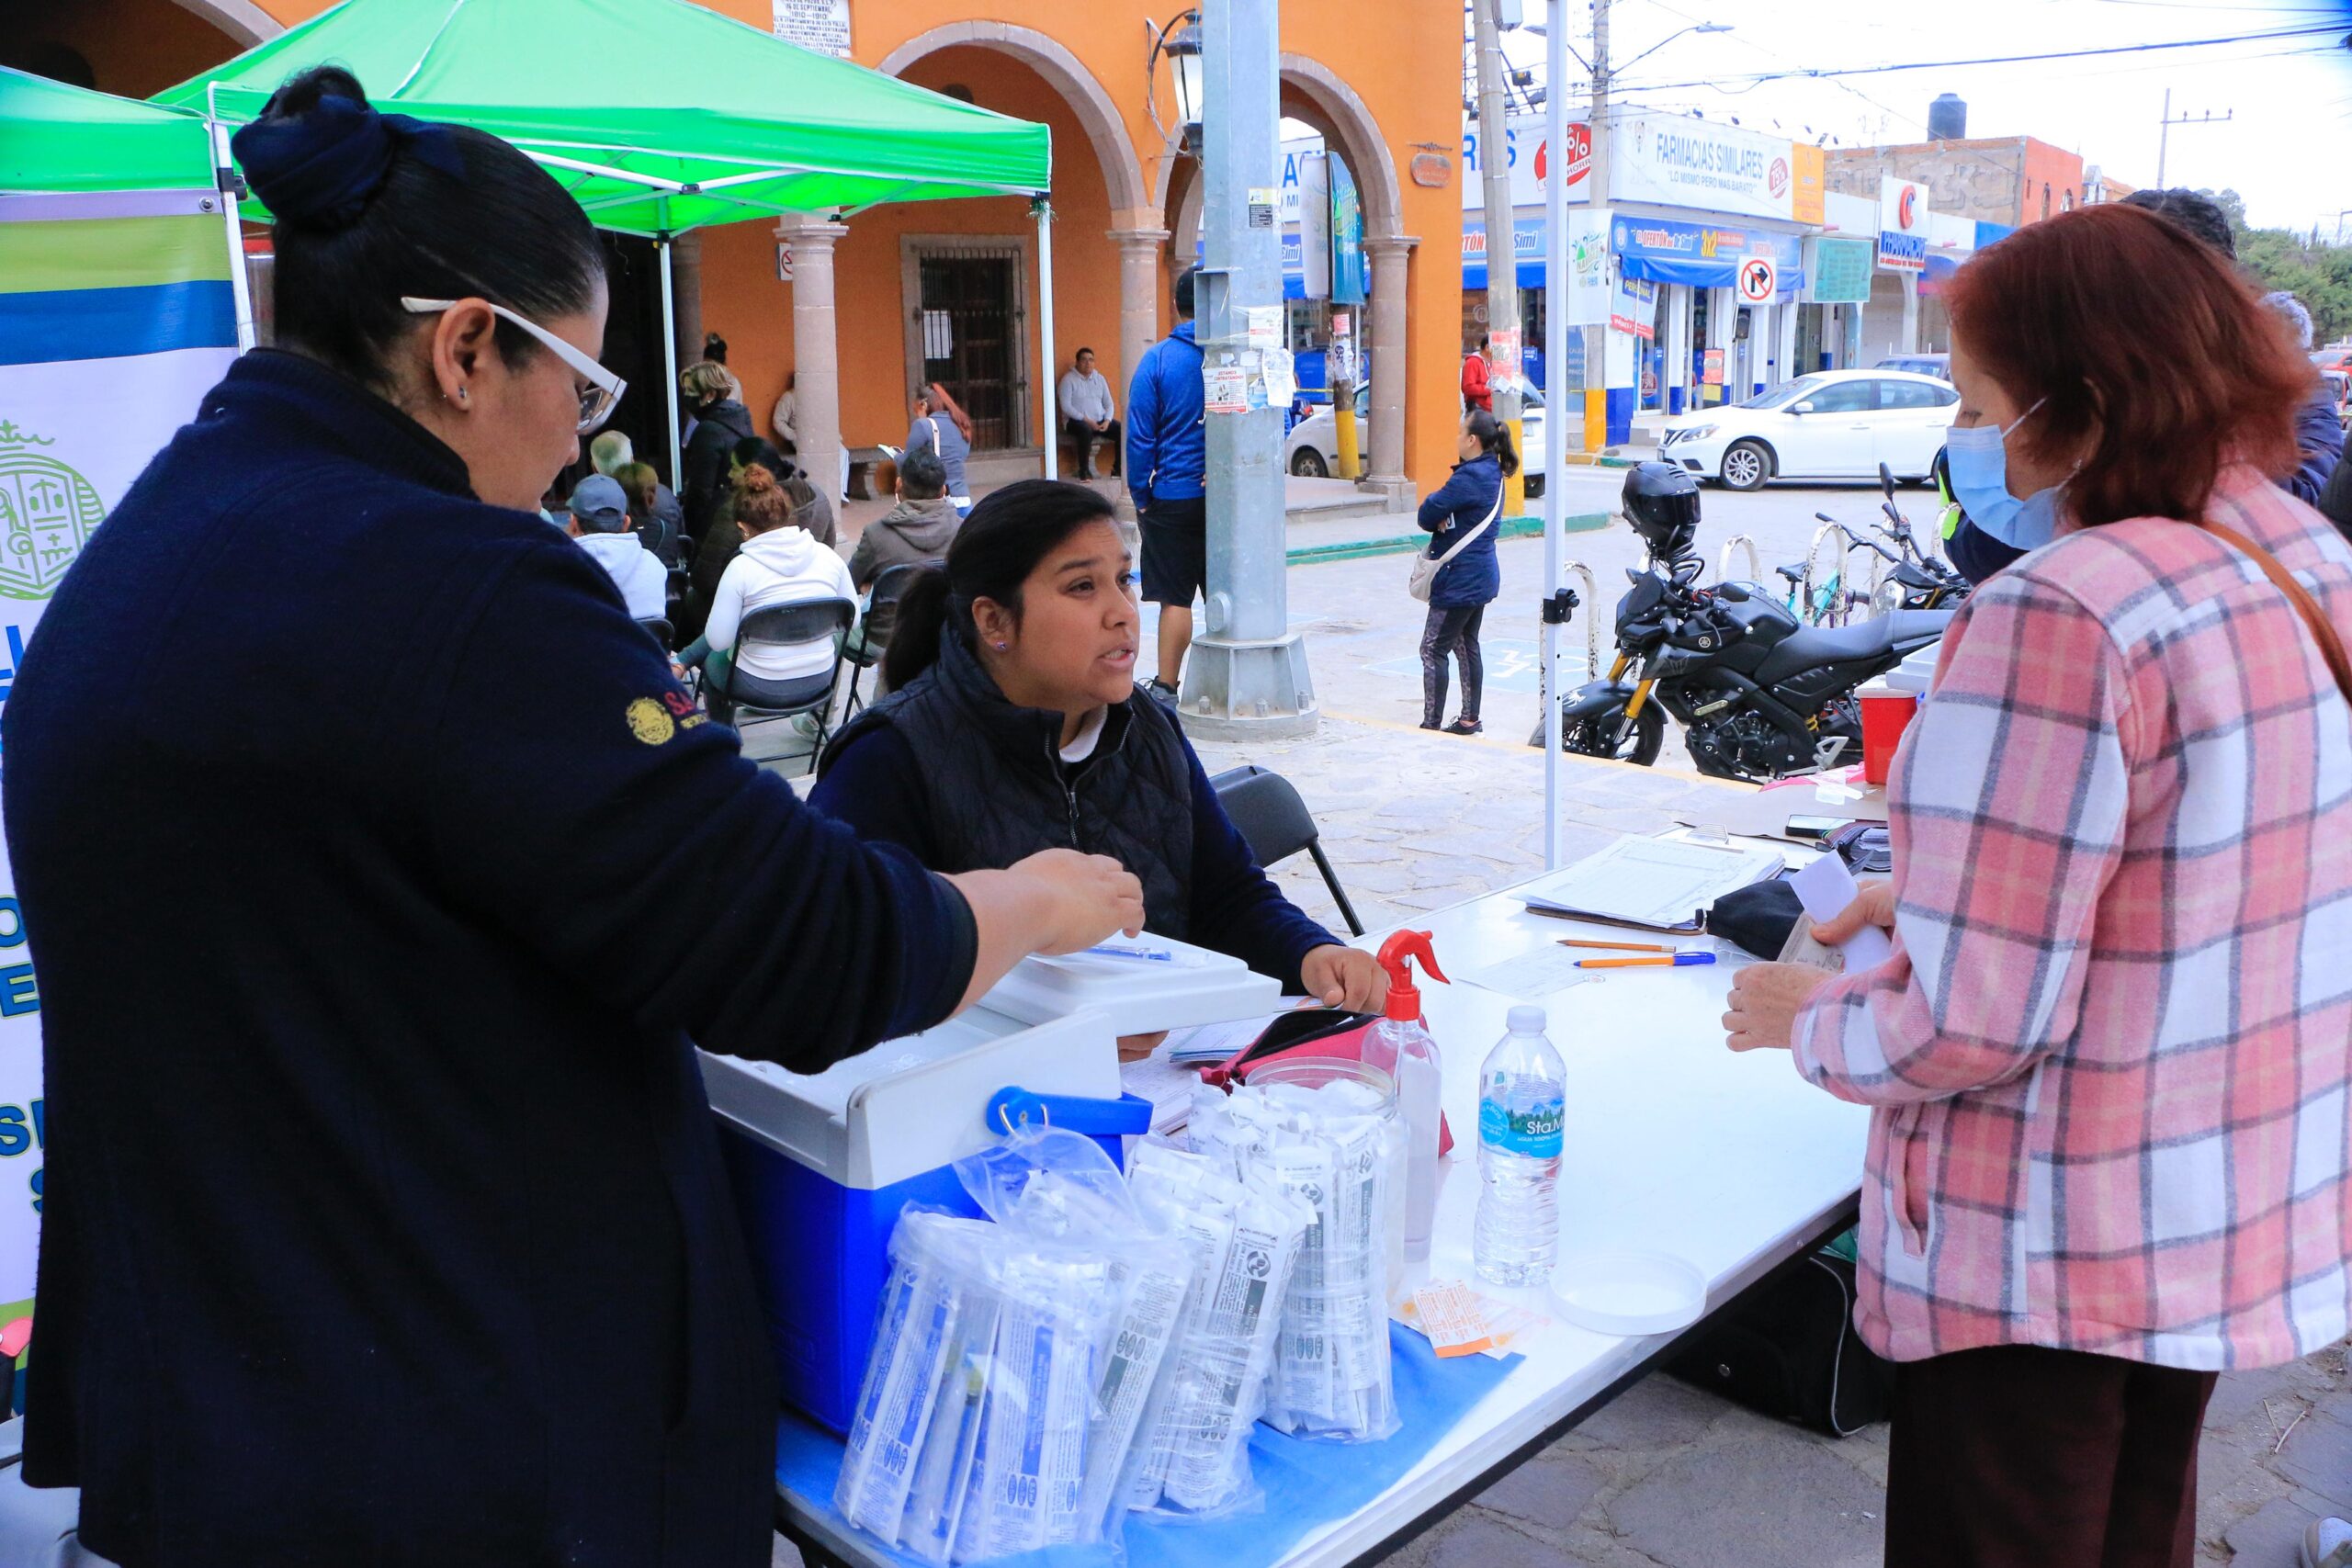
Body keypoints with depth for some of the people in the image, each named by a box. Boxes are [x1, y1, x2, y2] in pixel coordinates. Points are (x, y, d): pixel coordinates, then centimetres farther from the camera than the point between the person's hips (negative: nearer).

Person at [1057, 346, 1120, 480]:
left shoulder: (1100, 378, 14)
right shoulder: (1069, 380, -3)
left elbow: (1109, 404, 12)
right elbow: (1066, 406, -12)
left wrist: (1107, 421, -8)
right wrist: (1086, 420, -20)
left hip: (1100, 420, 5)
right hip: (1077, 420, -5)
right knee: (1086, 430, -39)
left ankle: (1117, 470, -9)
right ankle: (1084, 470, -25)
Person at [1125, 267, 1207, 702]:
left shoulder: (1157, 360, -6)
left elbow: (1141, 437, -6)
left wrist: (1140, 498, 2)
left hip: (1174, 498, -2)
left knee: (1175, 598, 3)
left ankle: (1165, 687, 7)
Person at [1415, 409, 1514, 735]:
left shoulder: (1470, 477, -21)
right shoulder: (1492, 472, 11)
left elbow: (1427, 515, -17)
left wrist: (1438, 520, 2)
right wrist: (1444, 519, -10)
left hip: (1460, 580, -10)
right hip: (1480, 577, 10)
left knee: (1433, 650, -5)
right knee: (1466, 646, 17)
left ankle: (1431, 724, -3)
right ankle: (1470, 718, 23)